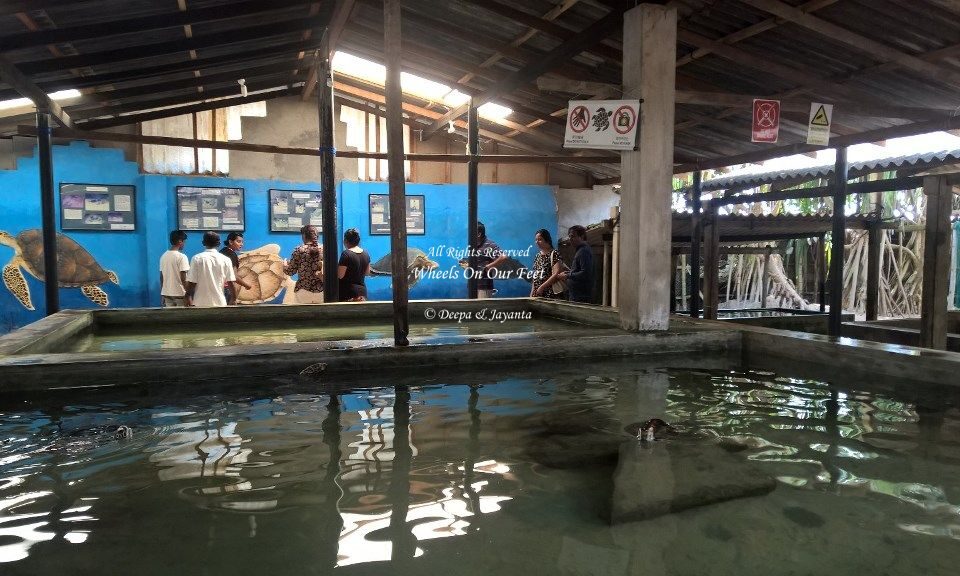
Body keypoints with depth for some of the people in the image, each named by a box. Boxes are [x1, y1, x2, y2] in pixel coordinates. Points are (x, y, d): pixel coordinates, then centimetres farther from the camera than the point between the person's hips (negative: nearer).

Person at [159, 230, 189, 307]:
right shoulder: (182, 256, -13)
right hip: (179, 293, -6)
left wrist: (162, 295, 16)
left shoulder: (163, 256, 6)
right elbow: (183, 278, -16)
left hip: (166, 293, 6)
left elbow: (161, 277, 9)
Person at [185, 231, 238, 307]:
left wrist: (189, 297, 10)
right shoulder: (226, 260, -2)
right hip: (219, 303, 1)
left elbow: (191, 282, -5)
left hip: (200, 303, -1)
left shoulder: (197, 259, -5)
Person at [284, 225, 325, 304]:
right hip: (321, 291, 2)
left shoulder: (299, 250, -3)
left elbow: (291, 271, 1)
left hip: (303, 291, -2)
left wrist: (285, 265, 20)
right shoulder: (324, 249, 2)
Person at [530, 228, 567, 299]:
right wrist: (532, 293, 12)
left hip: (551, 293, -7)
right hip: (537, 294, 7)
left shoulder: (554, 254, -5)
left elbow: (556, 274, -15)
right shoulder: (538, 255, 17)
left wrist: (542, 287, -17)